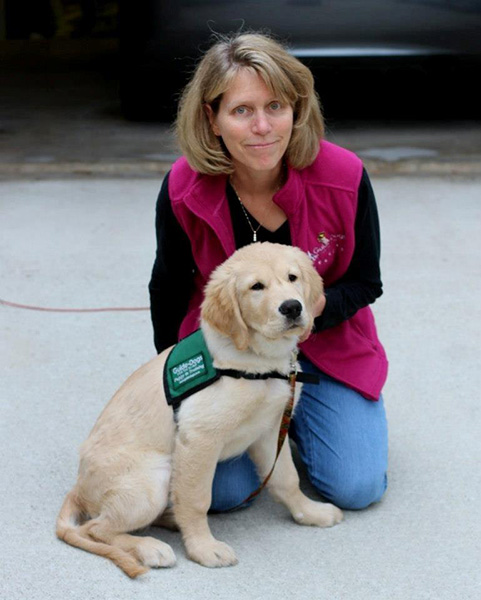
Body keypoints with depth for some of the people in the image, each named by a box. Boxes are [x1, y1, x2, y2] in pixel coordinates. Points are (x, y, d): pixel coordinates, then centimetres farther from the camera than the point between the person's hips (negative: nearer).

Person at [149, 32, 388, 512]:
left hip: (325, 343, 1)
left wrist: (314, 308, -29)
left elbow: (365, 282, -6)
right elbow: (169, 288, -1)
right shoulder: (183, 189, -20)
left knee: (357, 488, -9)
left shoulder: (344, 176, -22)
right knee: (220, 491, -14)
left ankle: (294, 410, 22)